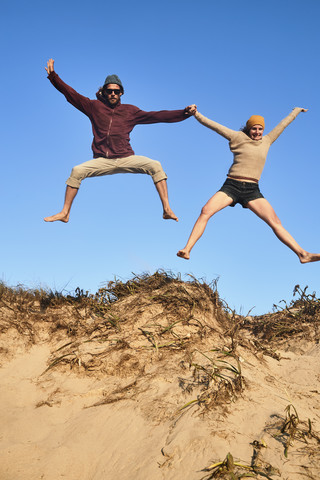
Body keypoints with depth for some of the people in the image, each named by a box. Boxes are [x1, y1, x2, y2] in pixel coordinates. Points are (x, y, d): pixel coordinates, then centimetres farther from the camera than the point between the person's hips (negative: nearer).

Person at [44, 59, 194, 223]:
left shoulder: (130, 111, 10)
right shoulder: (95, 107, 10)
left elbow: (157, 116, 6)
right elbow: (70, 94, 9)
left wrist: (184, 113, -1)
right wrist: (53, 76, 2)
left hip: (126, 159, 0)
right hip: (102, 161, 0)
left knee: (155, 166, -20)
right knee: (77, 171, -21)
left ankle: (167, 210, -19)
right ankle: (65, 213, -11)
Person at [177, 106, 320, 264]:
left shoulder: (266, 141, 15)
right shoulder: (238, 137, 6)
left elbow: (283, 124, 28)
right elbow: (213, 125, 2)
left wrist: (296, 110, 41)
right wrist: (197, 115, -6)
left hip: (252, 191, 3)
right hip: (231, 186, -2)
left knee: (275, 221, -7)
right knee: (206, 211, -23)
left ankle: (302, 254, -8)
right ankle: (187, 250, -26)